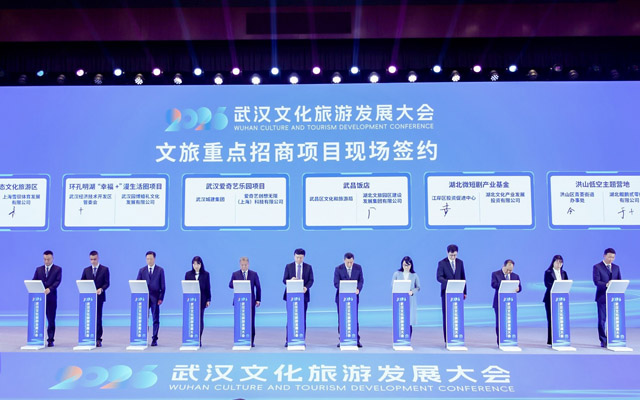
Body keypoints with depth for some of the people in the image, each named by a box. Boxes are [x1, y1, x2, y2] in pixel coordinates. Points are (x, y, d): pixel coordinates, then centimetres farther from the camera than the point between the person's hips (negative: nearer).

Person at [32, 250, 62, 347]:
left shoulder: (58, 269, 4)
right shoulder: (39, 269, 15)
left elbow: (58, 281, -7)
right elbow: (34, 281, 9)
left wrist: (49, 289, -23)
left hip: (51, 297, -3)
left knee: (51, 320, 0)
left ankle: (50, 340, 5)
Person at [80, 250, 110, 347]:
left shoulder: (104, 269, 4)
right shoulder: (86, 270, 12)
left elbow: (106, 283, 0)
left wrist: (101, 289, -19)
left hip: (99, 296, -2)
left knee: (98, 318, 0)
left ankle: (98, 339, 4)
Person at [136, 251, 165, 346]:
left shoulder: (160, 270, 4)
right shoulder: (142, 270, 9)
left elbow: (163, 285, 2)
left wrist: (161, 298, -5)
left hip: (155, 298, -2)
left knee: (156, 319, 0)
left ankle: (154, 339, 4)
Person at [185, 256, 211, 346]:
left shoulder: (205, 274, 5)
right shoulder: (188, 274, 8)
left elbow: (208, 288, 6)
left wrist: (208, 300, 2)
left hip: (201, 300, 0)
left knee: (200, 320, 0)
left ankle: (199, 340, 5)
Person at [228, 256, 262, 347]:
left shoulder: (254, 274, 8)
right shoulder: (235, 274, 8)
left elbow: (258, 287, 8)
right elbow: (230, 285, -1)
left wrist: (258, 299, 1)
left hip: (250, 301, 0)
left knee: (251, 321, 1)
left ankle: (251, 341, 7)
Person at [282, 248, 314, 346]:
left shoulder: (308, 267, 6)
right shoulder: (288, 266, 5)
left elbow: (311, 280, 3)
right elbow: (284, 280, 2)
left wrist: (306, 287, -17)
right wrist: (290, 280, -20)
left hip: (303, 295, 1)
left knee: (302, 318, 3)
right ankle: (288, 340, 5)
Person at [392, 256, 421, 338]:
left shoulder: (414, 275, 7)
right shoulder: (397, 274, 6)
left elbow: (418, 287, 7)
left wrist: (412, 292, -12)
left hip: (411, 301, 0)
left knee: (409, 322, -4)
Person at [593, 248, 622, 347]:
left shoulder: (616, 267, 14)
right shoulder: (597, 267, -1)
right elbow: (596, 281, -11)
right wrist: (606, 284, -30)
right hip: (602, 297, -4)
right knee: (602, 320, 0)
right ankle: (603, 341, 5)